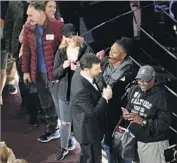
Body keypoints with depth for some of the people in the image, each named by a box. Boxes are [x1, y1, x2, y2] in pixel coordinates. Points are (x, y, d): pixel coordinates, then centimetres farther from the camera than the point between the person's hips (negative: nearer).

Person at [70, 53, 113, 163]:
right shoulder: (81, 89, -37)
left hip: (87, 127, 9)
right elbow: (93, 113, -31)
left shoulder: (79, 74, -7)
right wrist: (105, 97, -23)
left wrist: (102, 94, -5)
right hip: (88, 131, -9)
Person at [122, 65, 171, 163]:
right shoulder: (134, 90, 1)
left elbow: (165, 124, -20)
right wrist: (126, 113, -11)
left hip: (154, 143, -6)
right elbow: (129, 108, 12)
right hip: (138, 140, 6)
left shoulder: (161, 95, -18)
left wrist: (143, 121, -28)